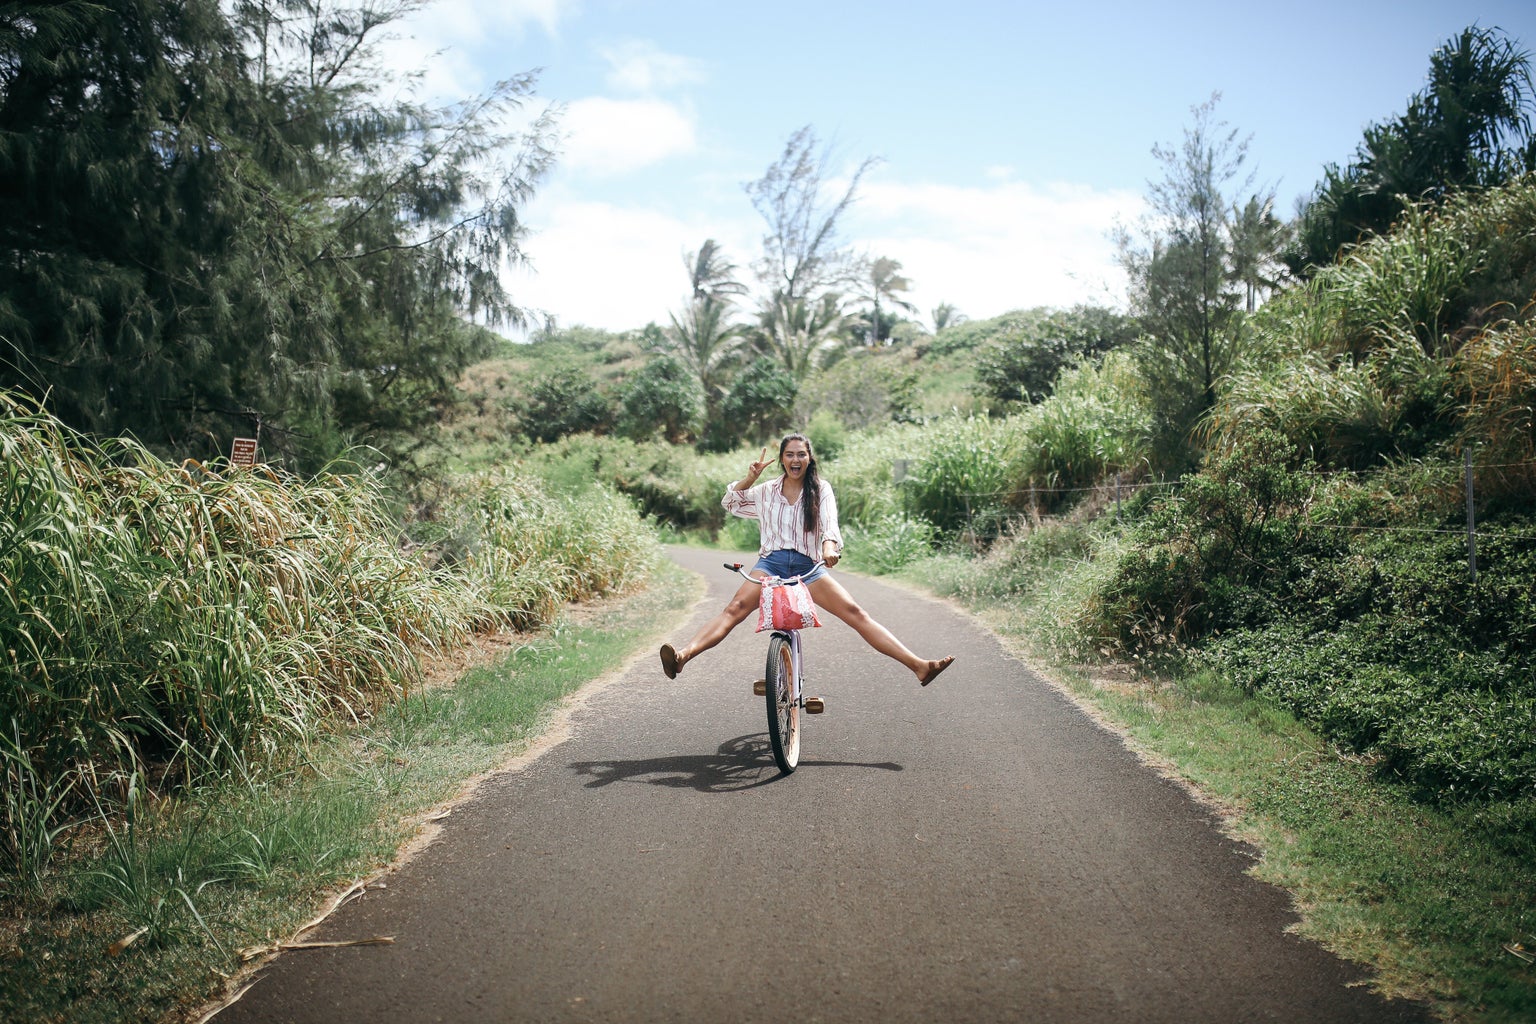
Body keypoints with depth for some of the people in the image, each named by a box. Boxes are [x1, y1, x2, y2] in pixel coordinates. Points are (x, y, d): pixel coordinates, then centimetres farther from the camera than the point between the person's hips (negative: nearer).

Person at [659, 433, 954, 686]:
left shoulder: (820, 489, 10)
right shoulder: (766, 491, 15)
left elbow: (829, 522, -6)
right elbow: (729, 503, 17)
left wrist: (829, 546, -29)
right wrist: (750, 478, 1)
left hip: (808, 566, 0)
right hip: (771, 563, 0)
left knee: (855, 613, -15)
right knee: (735, 608, -27)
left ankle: (918, 665, -21)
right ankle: (684, 655, -49)